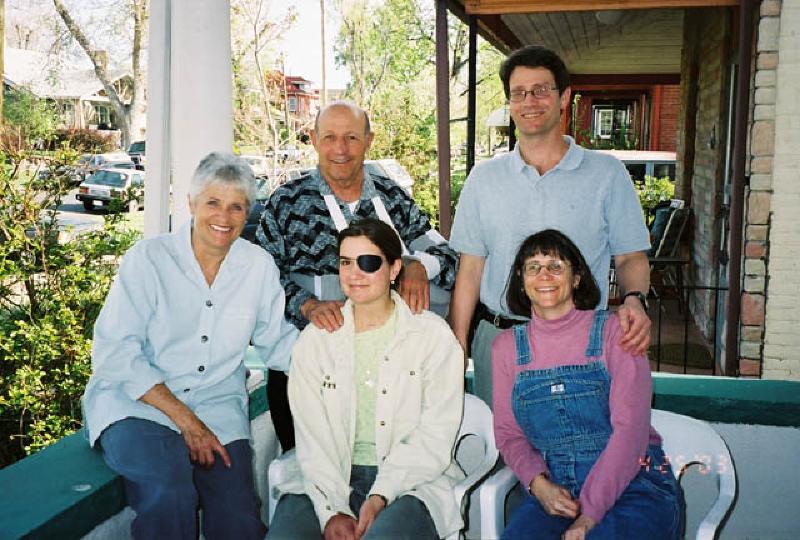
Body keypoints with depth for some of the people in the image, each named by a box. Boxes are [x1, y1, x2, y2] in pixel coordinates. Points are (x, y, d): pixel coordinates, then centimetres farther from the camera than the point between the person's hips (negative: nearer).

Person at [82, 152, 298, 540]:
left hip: (217, 407, 3)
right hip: (135, 403, -3)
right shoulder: (149, 259, -5)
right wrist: (184, 419, -17)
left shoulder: (259, 267, 6)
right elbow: (114, 354, -10)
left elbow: (276, 343, 11)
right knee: (169, 491, -30)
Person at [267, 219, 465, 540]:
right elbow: (312, 437, 1)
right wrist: (332, 510, -12)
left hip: (410, 481, -2)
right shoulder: (314, 339, 9)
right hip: (327, 481, 3)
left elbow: (436, 435, -4)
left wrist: (380, 497, -15)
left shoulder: (434, 335, 3)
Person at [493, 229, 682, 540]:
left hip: (630, 483, -2)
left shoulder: (613, 331, -2)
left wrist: (590, 514, -18)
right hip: (550, 488, 2)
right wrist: (538, 482, -10)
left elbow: (630, 428, -10)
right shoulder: (507, 346, 9)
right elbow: (508, 432, 11)